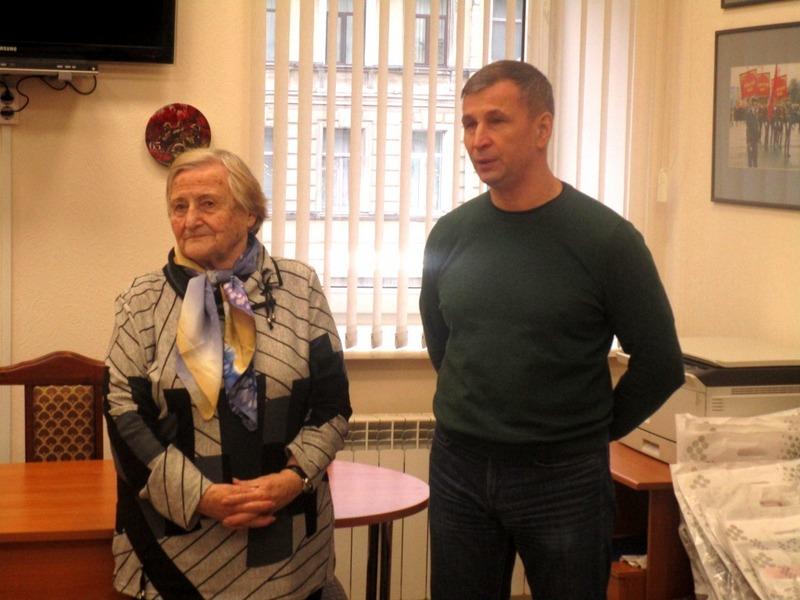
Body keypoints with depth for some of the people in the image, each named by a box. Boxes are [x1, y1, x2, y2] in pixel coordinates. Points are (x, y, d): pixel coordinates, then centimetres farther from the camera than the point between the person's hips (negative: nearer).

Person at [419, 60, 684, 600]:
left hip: (564, 476, -3)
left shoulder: (606, 238, -10)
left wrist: (594, 430, 4)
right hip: (459, 469, 4)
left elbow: (660, 364, -4)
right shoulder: (451, 233, 2)